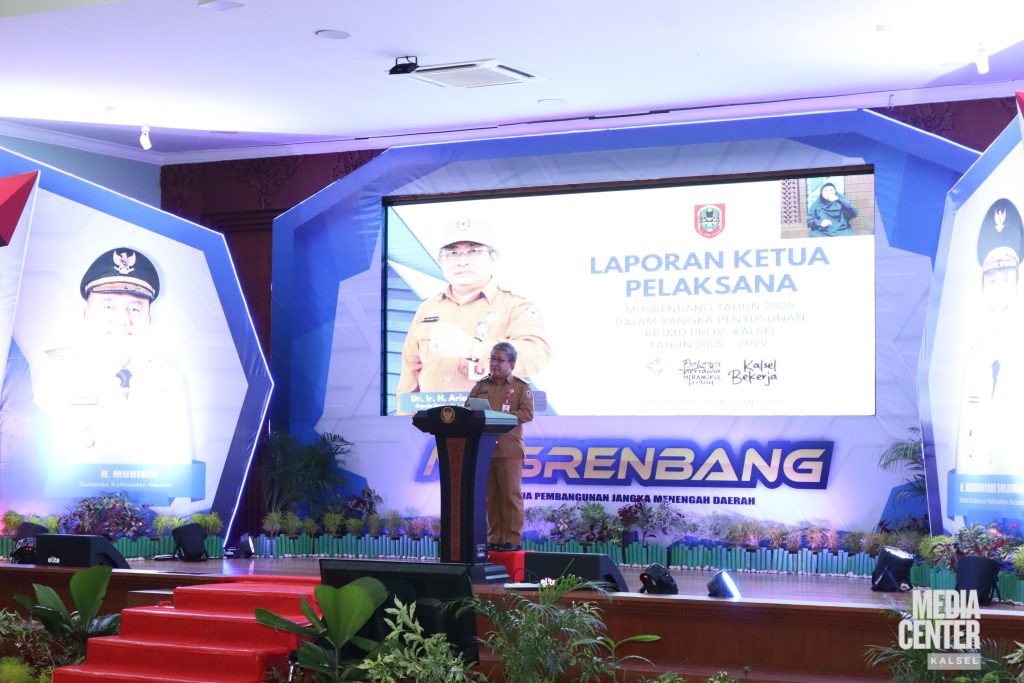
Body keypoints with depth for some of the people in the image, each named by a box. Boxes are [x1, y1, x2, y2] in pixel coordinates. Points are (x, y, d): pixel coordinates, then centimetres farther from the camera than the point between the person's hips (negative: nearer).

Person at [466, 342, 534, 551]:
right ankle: (494, 538, 11)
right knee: (490, 496, 5)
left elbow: (527, 413, -7)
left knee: (511, 494, -3)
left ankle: (513, 539, 2)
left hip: (509, 449, -4)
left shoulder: (521, 388, 5)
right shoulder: (481, 386, 17)